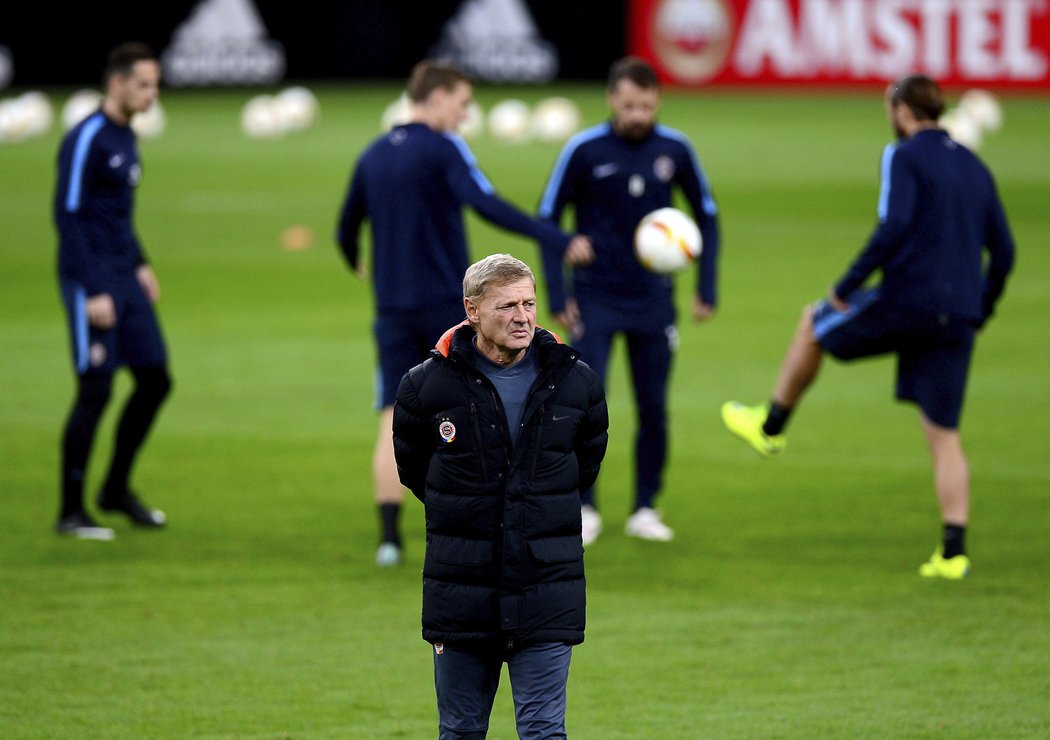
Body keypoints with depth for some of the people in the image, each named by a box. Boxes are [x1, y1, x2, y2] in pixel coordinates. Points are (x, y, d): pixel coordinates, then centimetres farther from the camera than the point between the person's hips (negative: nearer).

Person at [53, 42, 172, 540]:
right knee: (95, 390, -8)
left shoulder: (126, 137, 13)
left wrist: (140, 264, 16)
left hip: (124, 280, 9)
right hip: (91, 282, -9)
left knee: (154, 379, 7)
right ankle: (71, 512, 0)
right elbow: (68, 216, -17)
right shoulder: (86, 140, -14)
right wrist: (94, 292, -20)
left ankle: (116, 489, 21)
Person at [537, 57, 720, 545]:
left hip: (653, 301, 2)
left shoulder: (675, 150, -3)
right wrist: (558, 297, -6)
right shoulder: (584, 151, -10)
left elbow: (706, 216, 10)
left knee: (653, 408, 4)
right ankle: (585, 510, 2)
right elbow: (547, 219, -2)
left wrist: (706, 290, 4)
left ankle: (645, 510, 17)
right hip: (594, 300, -2)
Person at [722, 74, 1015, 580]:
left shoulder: (904, 156, -3)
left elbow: (893, 227, -18)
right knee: (944, 437, 8)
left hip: (906, 301, -5)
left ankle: (770, 427, 33)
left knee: (813, 323, 23)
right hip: (958, 319, 6)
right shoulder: (975, 169, 18)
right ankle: (953, 553, 0)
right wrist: (977, 315, 24)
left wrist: (848, 285, -10)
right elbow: (1003, 251, 16)